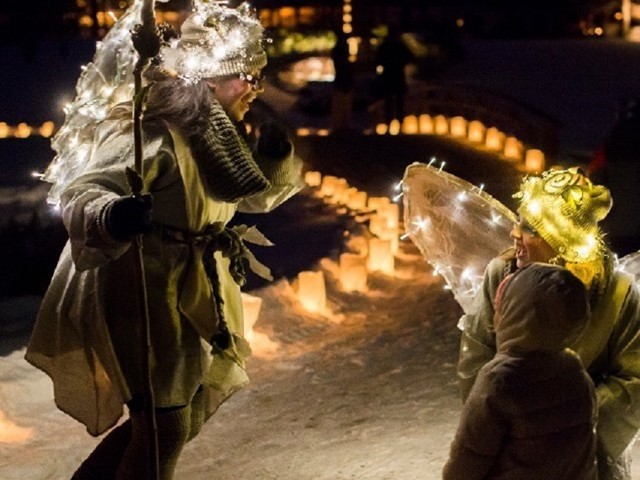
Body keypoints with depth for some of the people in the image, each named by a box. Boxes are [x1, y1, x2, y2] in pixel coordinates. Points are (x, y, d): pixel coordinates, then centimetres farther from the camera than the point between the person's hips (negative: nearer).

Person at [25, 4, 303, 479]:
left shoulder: (220, 132, 5)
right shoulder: (153, 132, -23)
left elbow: (259, 194, 15)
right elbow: (81, 194, -31)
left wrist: (276, 156, -7)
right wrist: (112, 216, -54)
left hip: (190, 292, 9)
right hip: (139, 289, -9)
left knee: (186, 414, 19)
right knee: (165, 426, -11)